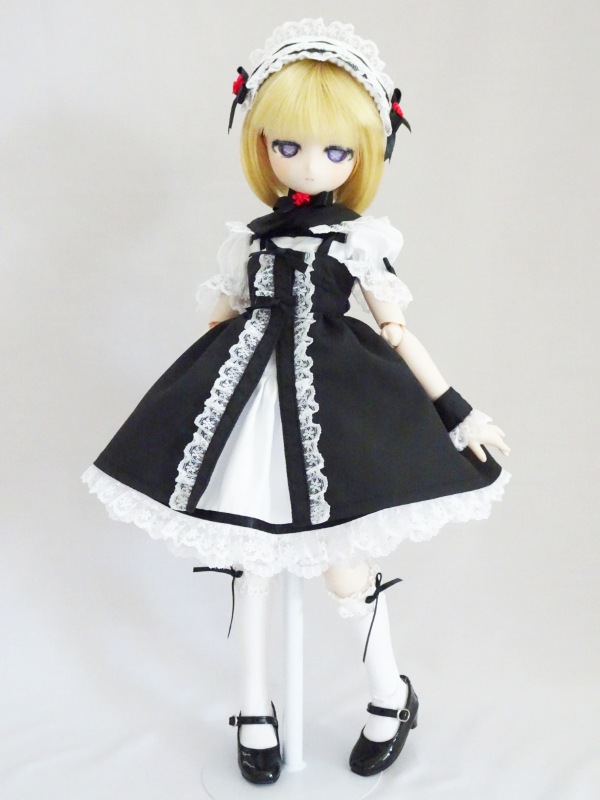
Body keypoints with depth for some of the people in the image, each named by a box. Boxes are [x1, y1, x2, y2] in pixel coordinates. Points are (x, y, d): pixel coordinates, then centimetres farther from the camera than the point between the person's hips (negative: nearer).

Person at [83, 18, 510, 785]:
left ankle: (391, 695, 31)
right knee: (250, 557, 11)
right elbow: (219, 327, 12)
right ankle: (255, 709, 32)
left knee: (345, 570, 0)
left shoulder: (361, 240, -2)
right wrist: (189, 406, 14)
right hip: (254, 404, 4)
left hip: (334, 408, -3)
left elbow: (398, 334, 0)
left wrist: (458, 412, -3)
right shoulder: (250, 238, 6)